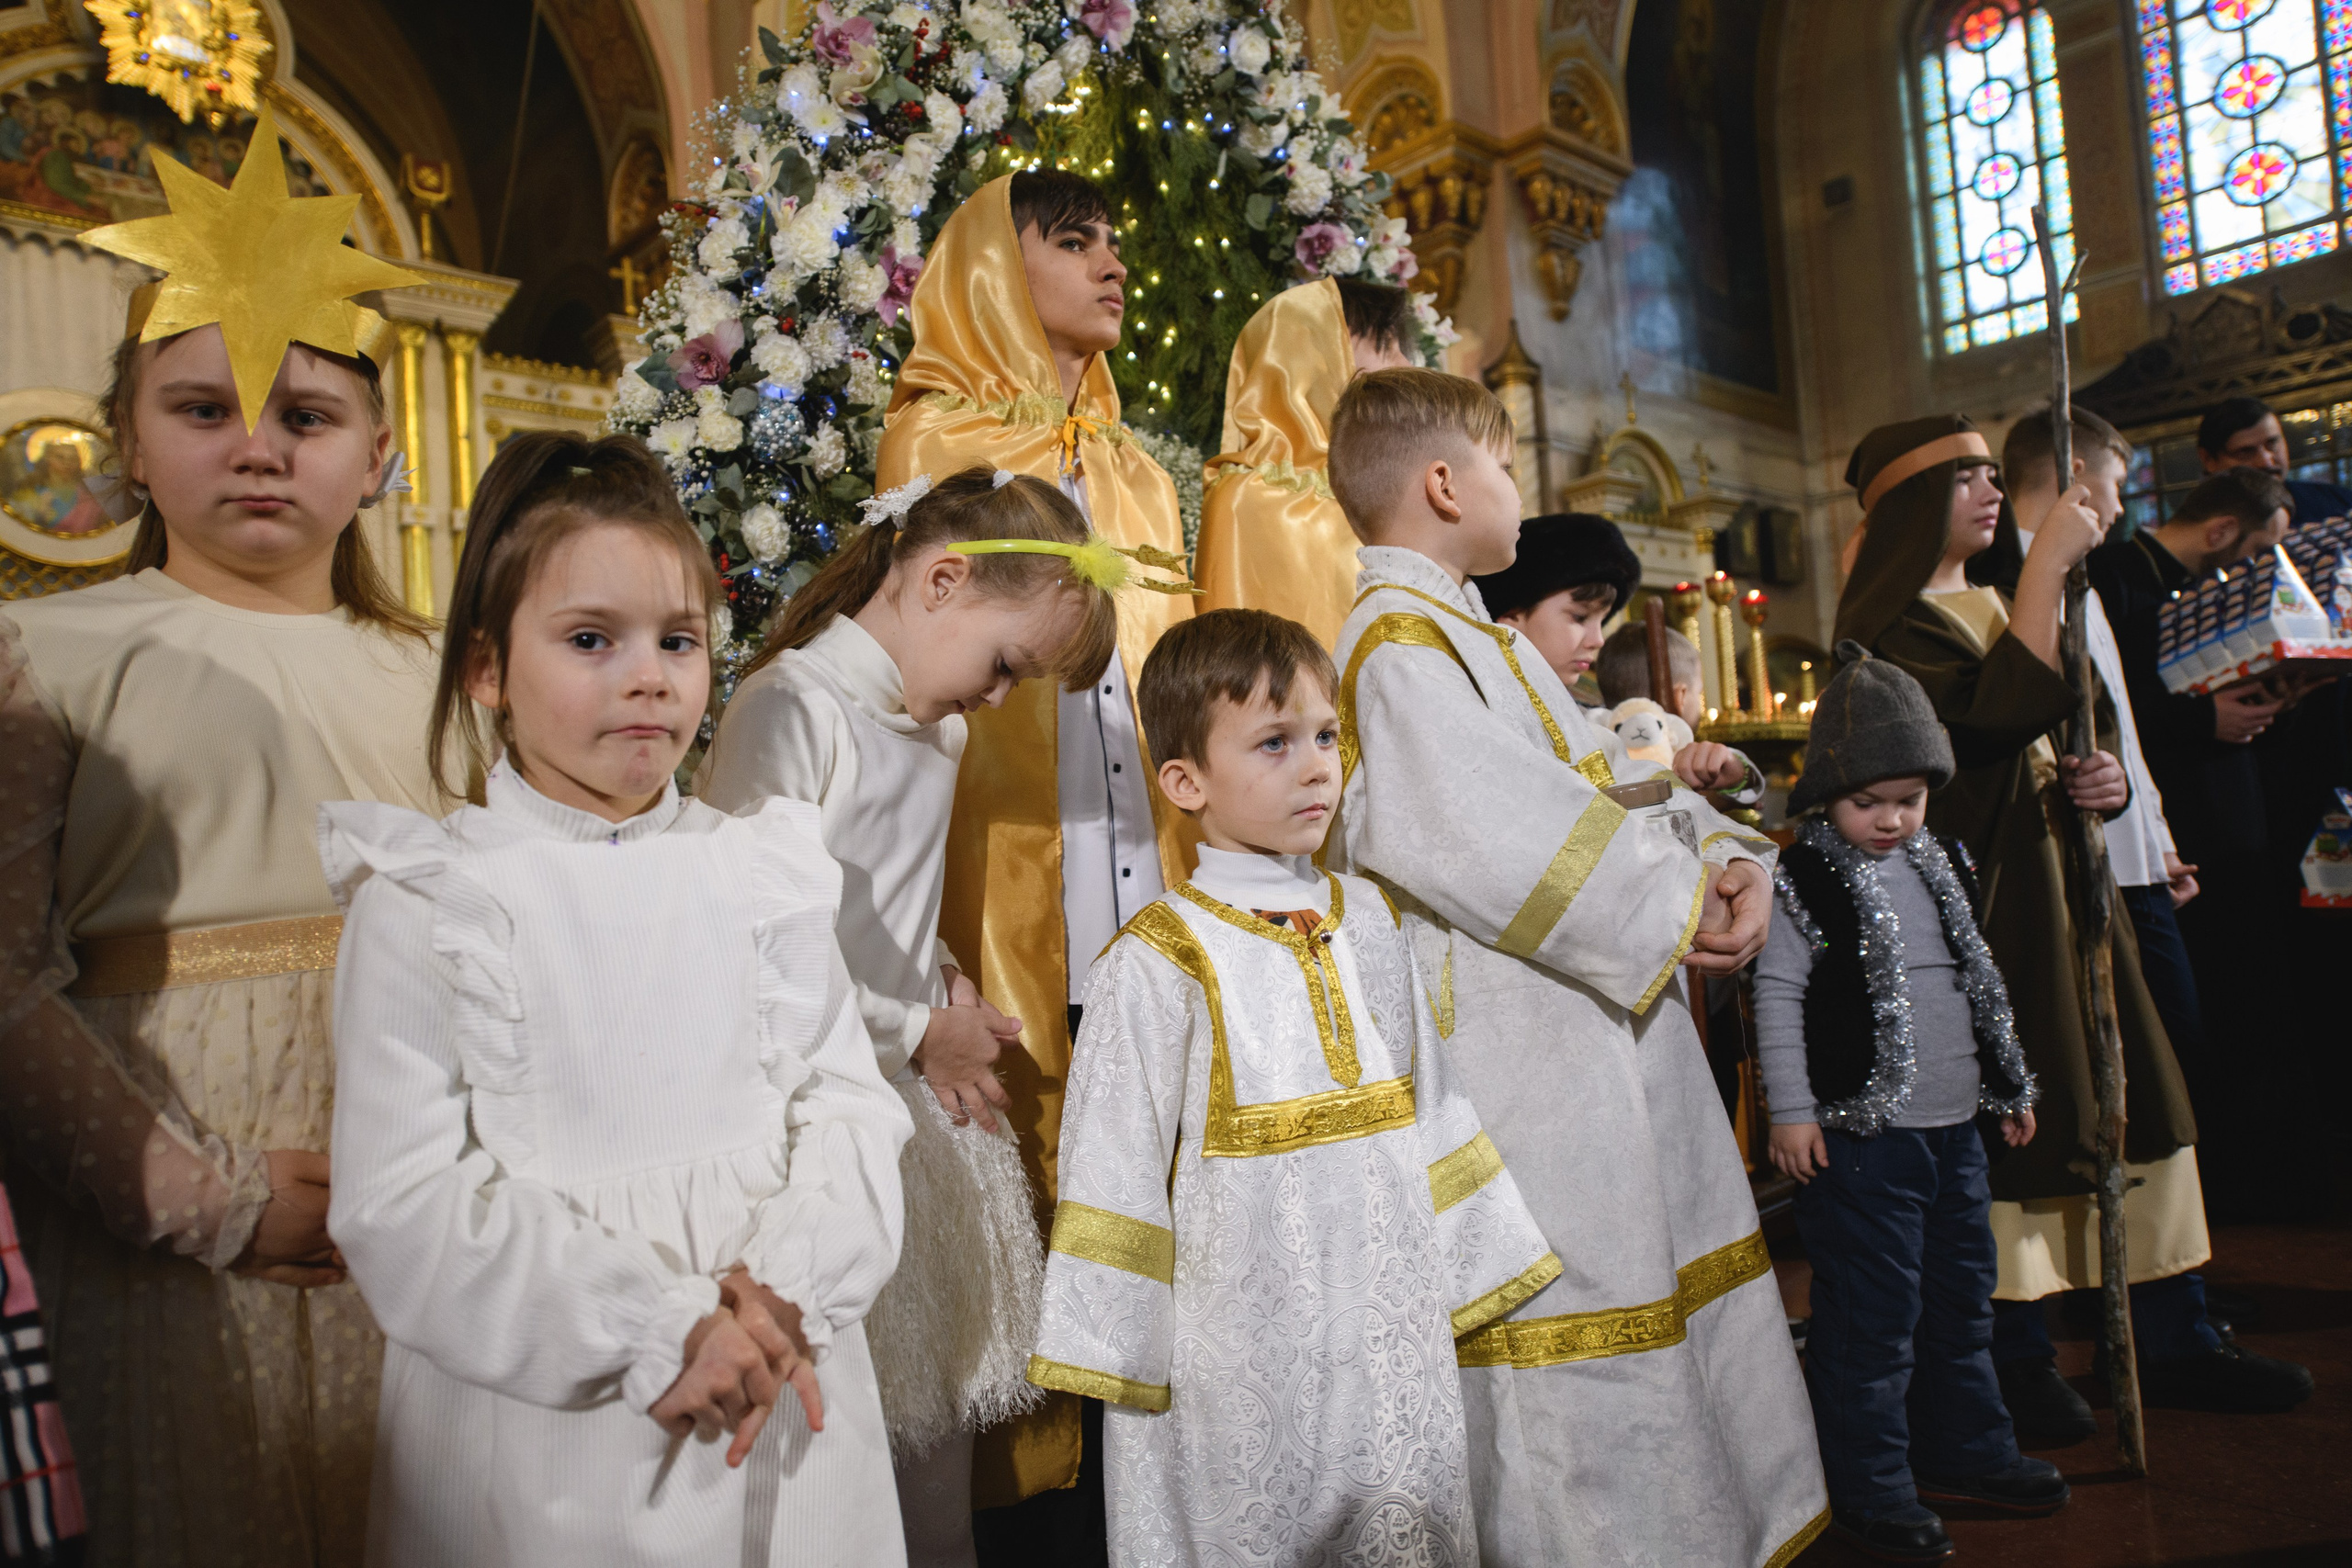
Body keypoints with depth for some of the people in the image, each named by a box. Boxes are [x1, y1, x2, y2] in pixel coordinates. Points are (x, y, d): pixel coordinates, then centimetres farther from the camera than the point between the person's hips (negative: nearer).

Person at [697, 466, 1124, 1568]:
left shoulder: (935, 728, 11)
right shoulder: (791, 708, -17)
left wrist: (946, 982, 2)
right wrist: (920, 1032, -12)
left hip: (924, 1102, 8)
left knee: (941, 1404, 17)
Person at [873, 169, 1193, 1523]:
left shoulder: (1139, 479, 20)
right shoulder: (936, 444, 4)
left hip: (1144, 901, 5)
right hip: (1009, 891, -5)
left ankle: (1117, 1470, 19)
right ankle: (1018, 1485, 14)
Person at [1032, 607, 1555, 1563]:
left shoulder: (1369, 920, 6)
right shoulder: (1160, 960, -11)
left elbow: (1431, 1105, 12)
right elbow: (1118, 1165, -10)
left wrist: (1469, 1266, 14)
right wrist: (1126, 1359, -8)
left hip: (1393, 1325, 5)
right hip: (1247, 1337, -5)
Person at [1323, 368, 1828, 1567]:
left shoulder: (1478, 635, 18)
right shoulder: (1400, 644, -15)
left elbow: (1607, 775, 16)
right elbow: (1500, 841, -25)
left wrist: (1724, 856, -1)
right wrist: (1672, 907, -16)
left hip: (1609, 1041, 11)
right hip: (1525, 1054, -11)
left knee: (1666, 1277, 19)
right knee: (1575, 1326, -1)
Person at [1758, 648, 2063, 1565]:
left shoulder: (1943, 866, 11)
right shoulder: (1804, 882, -10)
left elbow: (1978, 983, 20)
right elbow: (1777, 999, -11)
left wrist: (2009, 1086, 22)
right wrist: (1791, 1112, -14)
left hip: (1955, 1128, 7)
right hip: (1858, 1133, -7)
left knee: (1960, 1298, 18)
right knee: (1870, 1317, -2)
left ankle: (1963, 1453, 35)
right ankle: (1870, 1491, 11)